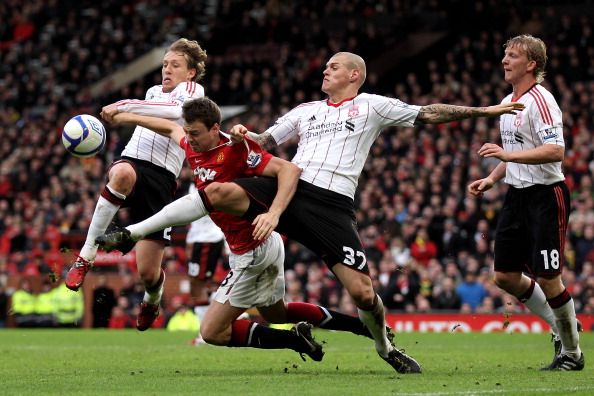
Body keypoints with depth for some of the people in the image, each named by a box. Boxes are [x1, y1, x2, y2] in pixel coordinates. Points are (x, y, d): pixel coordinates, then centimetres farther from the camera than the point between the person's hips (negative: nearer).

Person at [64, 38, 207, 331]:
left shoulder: (192, 90, 5)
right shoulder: (154, 91, 25)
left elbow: (175, 110, -19)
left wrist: (124, 106, -23)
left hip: (161, 178, -4)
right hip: (131, 161, 4)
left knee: (147, 272, -8)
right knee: (123, 174, -41)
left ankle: (153, 298, 33)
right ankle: (87, 255, -35)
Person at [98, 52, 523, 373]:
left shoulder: (372, 106, 12)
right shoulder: (306, 111, 23)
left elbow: (428, 114, 11)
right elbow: (265, 142, 27)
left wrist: (486, 110, 7)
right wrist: (244, 135, 4)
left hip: (332, 206, -3)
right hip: (287, 188, 3)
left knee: (363, 292, -12)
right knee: (219, 191, -23)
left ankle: (385, 346, 18)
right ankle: (135, 231, -16)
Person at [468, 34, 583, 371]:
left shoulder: (540, 100, -16)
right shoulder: (508, 102, 13)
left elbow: (555, 151, -27)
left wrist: (508, 155, -32)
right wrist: (492, 178, 13)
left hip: (546, 195, -9)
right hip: (517, 194, 9)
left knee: (547, 279, -7)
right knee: (505, 276, 8)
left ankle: (572, 352, 9)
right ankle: (560, 325, 26)